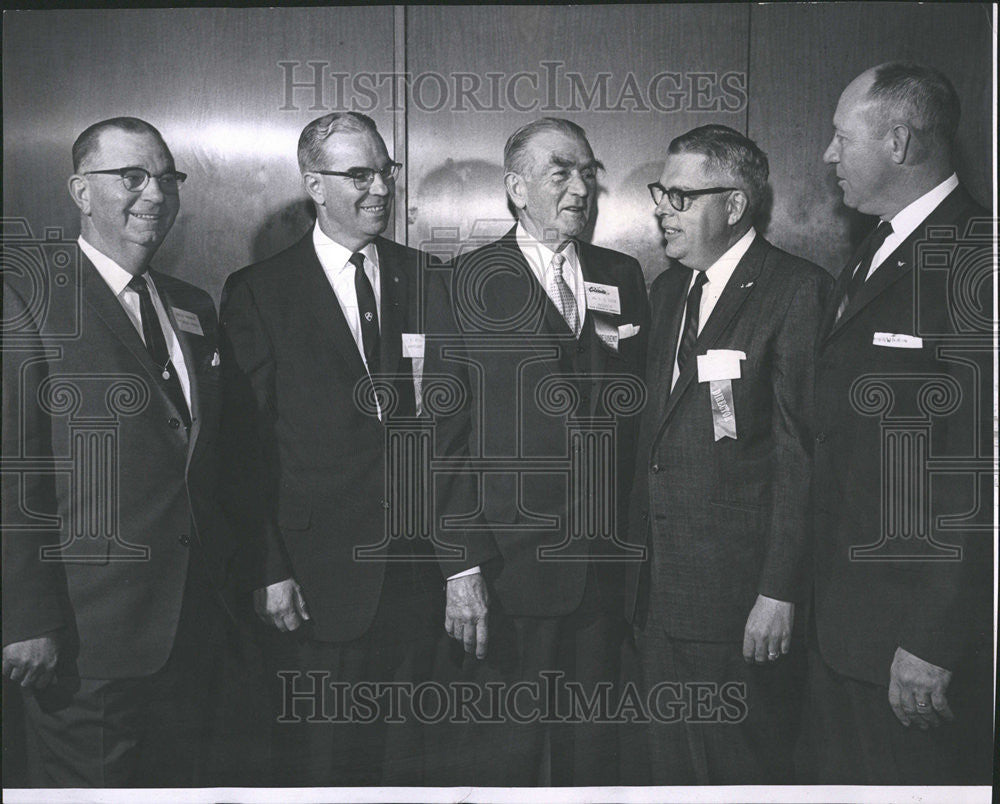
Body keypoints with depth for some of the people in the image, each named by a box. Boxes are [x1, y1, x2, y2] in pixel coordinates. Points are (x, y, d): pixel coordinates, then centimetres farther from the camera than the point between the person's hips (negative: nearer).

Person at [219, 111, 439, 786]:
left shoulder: (426, 279, 8)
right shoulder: (259, 293, -1)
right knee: (317, 761, 6)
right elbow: (246, 443, -3)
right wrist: (269, 571, -8)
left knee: (404, 755, 13)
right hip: (319, 575, -3)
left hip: (416, 570, 3)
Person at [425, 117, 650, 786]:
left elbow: (639, 410, 12)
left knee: (593, 751, 14)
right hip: (506, 569, -4)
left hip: (604, 567, 4)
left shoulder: (623, 277, 11)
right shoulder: (470, 282, -2)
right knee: (494, 756, 6)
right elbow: (446, 435, -6)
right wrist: (462, 565, -11)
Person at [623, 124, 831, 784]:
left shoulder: (798, 290, -11)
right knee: (670, 765, 17)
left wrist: (781, 589, -17)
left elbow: (801, 451, -15)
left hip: (740, 601, -7)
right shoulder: (668, 288, 14)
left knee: (743, 771, 6)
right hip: (660, 587, 7)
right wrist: (641, 552, 11)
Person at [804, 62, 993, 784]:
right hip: (843, 616, 9)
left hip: (917, 623, -9)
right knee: (835, 776, 18)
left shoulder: (975, 262, -17)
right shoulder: (876, 252, 13)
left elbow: (981, 471, -21)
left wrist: (935, 641, -20)